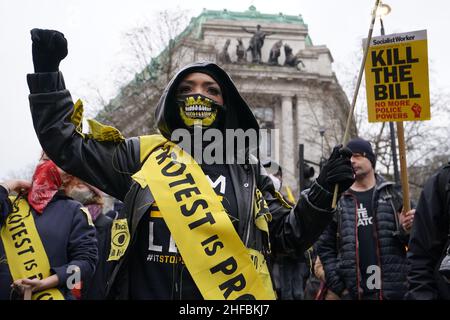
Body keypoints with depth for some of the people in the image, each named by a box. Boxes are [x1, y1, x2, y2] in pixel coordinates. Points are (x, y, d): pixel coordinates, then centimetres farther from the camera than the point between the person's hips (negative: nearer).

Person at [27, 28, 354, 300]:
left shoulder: (246, 170, 7)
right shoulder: (144, 156, 6)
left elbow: (286, 235, 9)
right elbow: (66, 142, 8)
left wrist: (323, 191, -6)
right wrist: (47, 71, 3)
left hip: (229, 293, 0)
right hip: (148, 291, 0)